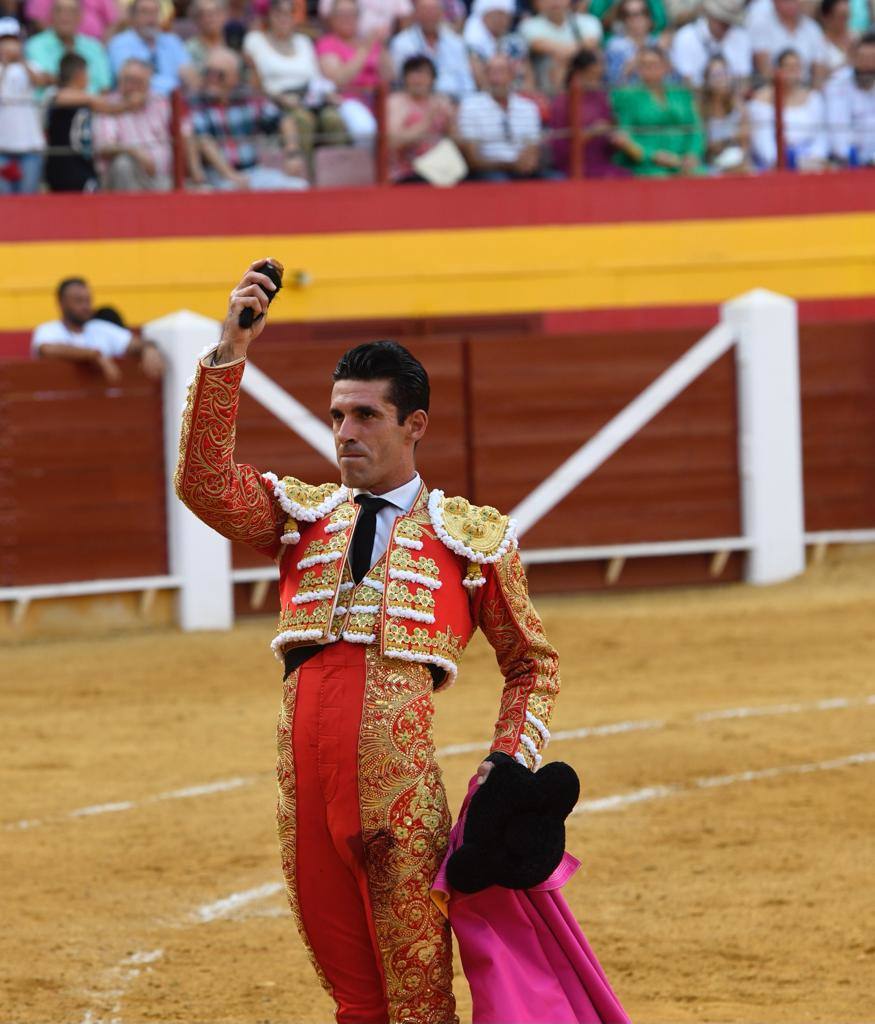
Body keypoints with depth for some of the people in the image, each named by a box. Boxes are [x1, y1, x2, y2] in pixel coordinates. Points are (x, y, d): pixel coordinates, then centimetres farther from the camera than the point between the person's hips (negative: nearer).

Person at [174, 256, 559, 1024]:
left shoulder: (473, 537, 10)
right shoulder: (301, 515, 17)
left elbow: (534, 664, 17)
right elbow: (207, 485, -1)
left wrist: (510, 764, 2)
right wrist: (228, 354, -9)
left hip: (401, 784, -3)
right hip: (307, 786, 3)